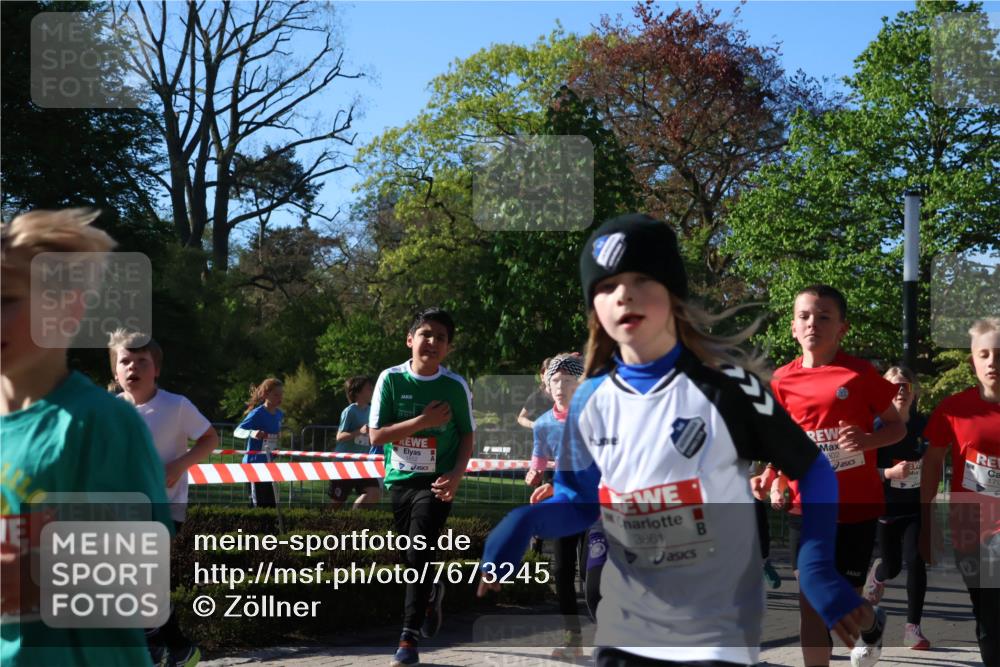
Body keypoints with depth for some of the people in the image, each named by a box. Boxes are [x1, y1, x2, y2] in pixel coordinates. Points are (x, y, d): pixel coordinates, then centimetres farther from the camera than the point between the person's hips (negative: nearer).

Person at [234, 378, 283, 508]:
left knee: (271, 504, 11)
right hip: (254, 463, -7)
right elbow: (237, 431, -27)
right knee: (258, 504, -7)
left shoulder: (279, 415, 5)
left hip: (267, 463, 8)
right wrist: (252, 433, -45)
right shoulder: (257, 414, -16)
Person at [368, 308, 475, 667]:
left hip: (437, 481, -2)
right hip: (400, 479, 3)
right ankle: (432, 591, 47)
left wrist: (456, 473, -12)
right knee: (414, 556, 14)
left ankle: (410, 637, -8)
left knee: (419, 553, -15)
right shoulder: (390, 379, -7)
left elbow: (467, 435, 3)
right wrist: (422, 421, -19)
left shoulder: (455, 386, -7)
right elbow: (376, 435, -10)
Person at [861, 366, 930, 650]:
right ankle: (878, 573, 48)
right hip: (887, 508, -1)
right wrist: (889, 472, -29)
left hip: (916, 507, 1)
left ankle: (913, 628, -1)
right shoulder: (877, 428, -13)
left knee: (915, 561, -13)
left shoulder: (923, 424, -4)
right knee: (892, 566, 8)